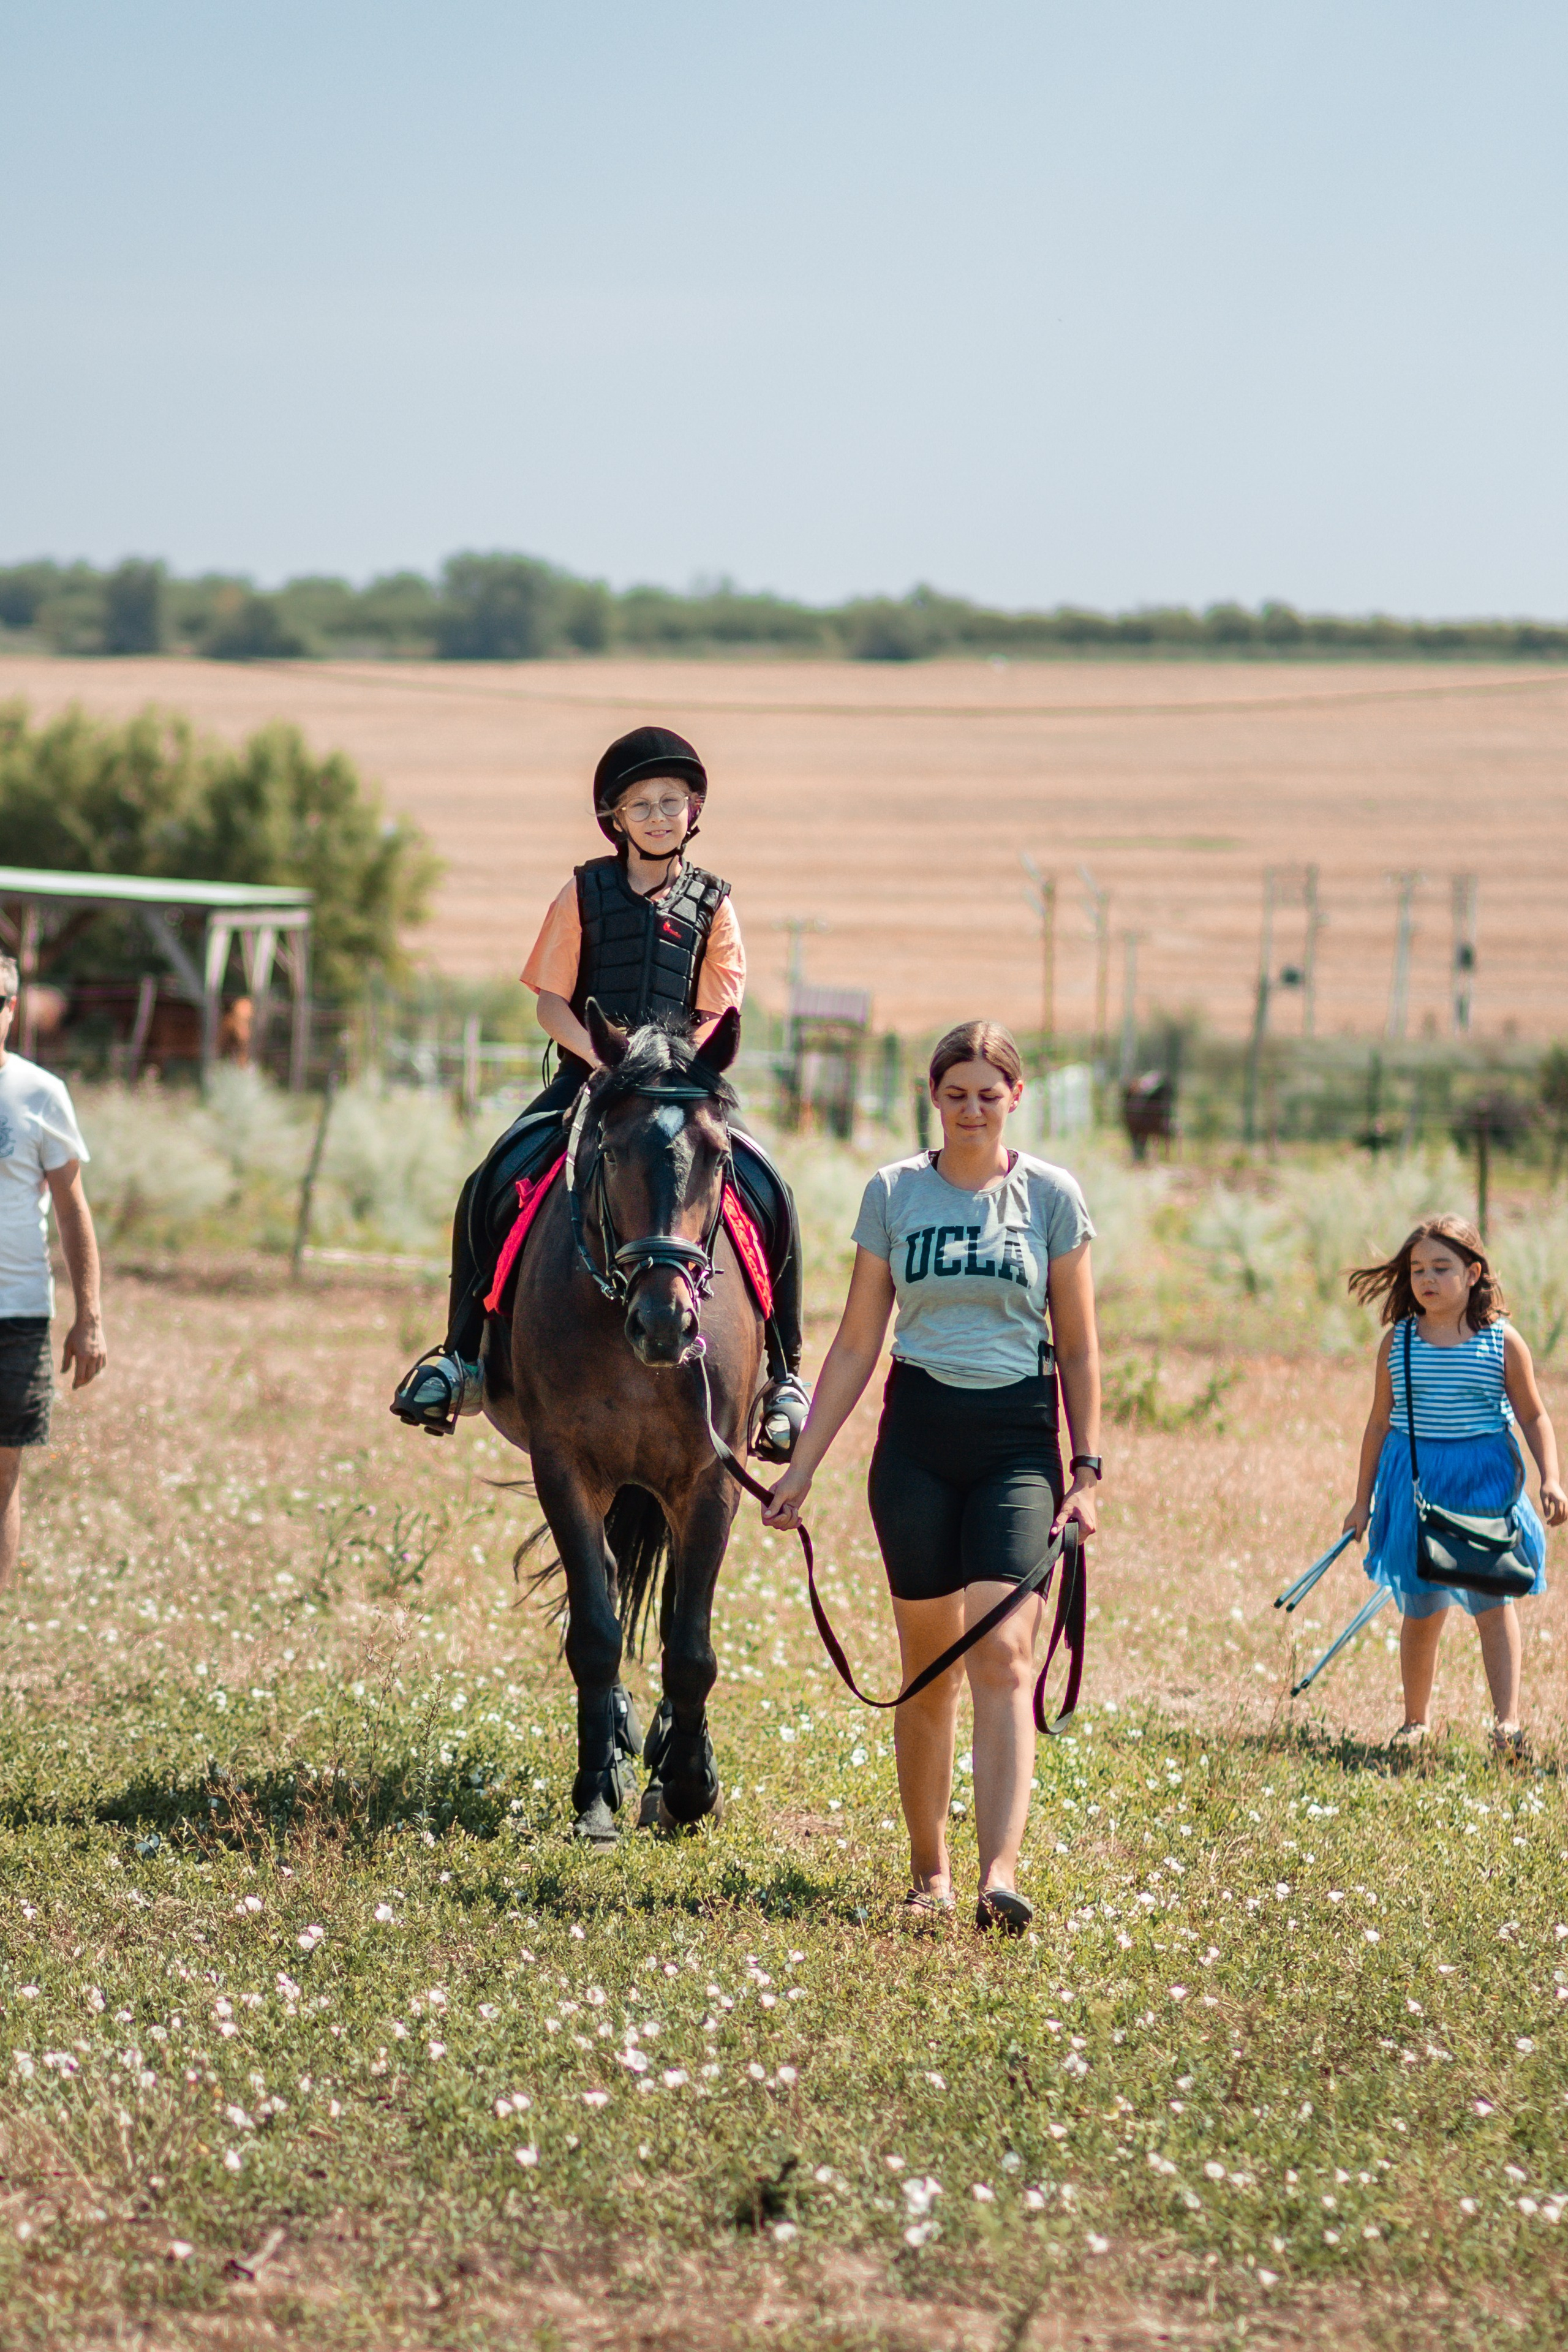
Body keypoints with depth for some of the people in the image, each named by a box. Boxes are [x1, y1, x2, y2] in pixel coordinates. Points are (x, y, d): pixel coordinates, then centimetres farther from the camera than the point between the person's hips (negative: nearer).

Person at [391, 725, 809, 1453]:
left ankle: (783, 1368, -6)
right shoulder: (586, 893, 5)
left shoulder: (711, 905, 7)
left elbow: (716, 1018, 3)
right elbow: (550, 1002, 3)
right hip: (588, 1072, 0)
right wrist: (601, 1059, -14)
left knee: (770, 1195, -20)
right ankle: (463, 1354, -7)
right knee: (490, 1188, -21)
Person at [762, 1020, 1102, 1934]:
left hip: (1018, 1439, -2)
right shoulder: (894, 1192, 5)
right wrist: (802, 1466, 7)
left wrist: (1087, 1469, -2)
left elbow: (1079, 1349, 6)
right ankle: (929, 1872, 18)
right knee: (928, 1666, 6)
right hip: (918, 1437, 2)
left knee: (1002, 1656, -15)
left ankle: (1001, 1875, -25)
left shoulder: (1052, 1196, 3)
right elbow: (856, 1344, 9)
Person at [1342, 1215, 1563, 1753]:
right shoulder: (1397, 1342, 2)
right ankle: (1416, 1720, 22)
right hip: (1415, 1481, 2)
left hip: (1485, 1481, -2)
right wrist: (1363, 1501, 11)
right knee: (1421, 1608, 8)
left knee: (1492, 1598, -9)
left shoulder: (1502, 1342, -3)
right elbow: (1379, 1424, 9)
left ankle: (1507, 1720, -13)